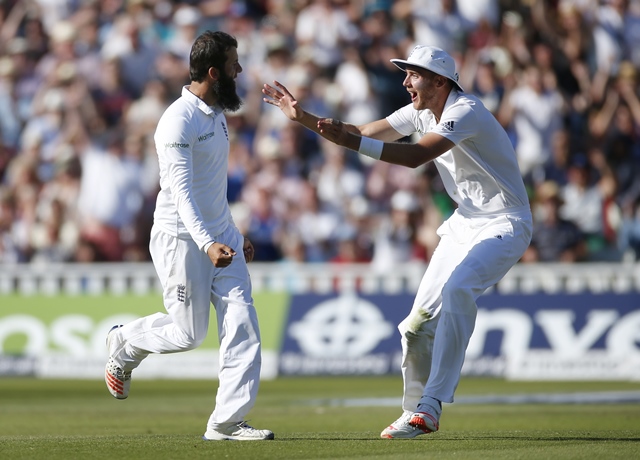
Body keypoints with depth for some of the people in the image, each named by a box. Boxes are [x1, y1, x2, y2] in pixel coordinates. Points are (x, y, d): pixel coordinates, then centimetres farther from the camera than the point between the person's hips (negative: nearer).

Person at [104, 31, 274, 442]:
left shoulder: (217, 113, 11)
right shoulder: (179, 121, -18)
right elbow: (181, 192, -26)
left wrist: (235, 235, 25)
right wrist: (207, 244, -37)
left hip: (220, 237, 8)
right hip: (181, 238, -8)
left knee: (243, 325, -3)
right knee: (188, 332, -2)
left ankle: (227, 423, -2)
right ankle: (125, 343, 28)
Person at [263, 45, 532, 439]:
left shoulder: (465, 112, -24)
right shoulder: (422, 112, 3)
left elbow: (415, 156, -37)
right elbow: (362, 133, 4)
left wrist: (350, 142, -44)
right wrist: (304, 117, -6)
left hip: (504, 225, -9)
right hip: (464, 224, 9)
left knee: (458, 288, -32)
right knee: (421, 318, 3)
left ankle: (430, 406, -32)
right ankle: (416, 412, 19)